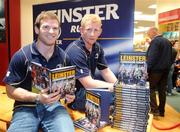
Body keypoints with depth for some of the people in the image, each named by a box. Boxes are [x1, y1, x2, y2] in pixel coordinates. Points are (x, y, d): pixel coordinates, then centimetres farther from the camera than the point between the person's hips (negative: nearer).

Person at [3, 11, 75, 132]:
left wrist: (69, 94, -5)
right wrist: (37, 98, -19)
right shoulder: (21, 56, -6)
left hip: (53, 105, 2)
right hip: (26, 107, -1)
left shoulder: (63, 57, 4)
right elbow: (11, 90, -4)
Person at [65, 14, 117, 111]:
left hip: (88, 89, 8)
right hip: (72, 95, -7)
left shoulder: (97, 47, -1)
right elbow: (88, 84, -31)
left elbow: (106, 72, 2)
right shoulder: (75, 51, -27)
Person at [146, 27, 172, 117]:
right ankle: (161, 111, 19)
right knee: (162, 90, 12)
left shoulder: (155, 41, -13)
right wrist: (167, 66, 21)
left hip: (156, 69, -8)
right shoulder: (167, 41, 13)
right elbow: (170, 57, 17)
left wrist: (147, 69, -21)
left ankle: (154, 110, -3)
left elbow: (151, 57, -22)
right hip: (165, 70, 8)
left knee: (151, 89, 1)